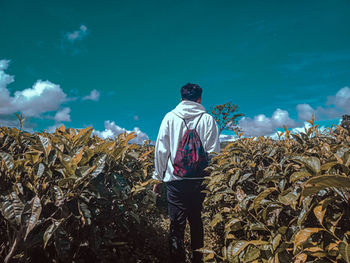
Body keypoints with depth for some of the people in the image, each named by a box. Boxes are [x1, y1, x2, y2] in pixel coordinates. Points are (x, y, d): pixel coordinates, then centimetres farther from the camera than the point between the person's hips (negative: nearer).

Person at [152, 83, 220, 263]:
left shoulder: (170, 117, 5)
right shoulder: (208, 119, 4)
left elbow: (161, 150, 2)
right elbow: (213, 152, -1)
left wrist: (158, 178, 8)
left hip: (175, 179, -1)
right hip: (200, 179, 1)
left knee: (177, 225, 4)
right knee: (196, 222, 15)